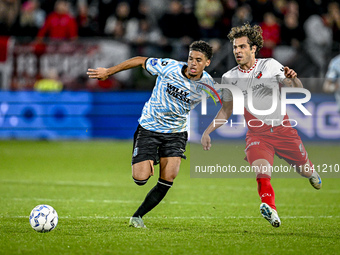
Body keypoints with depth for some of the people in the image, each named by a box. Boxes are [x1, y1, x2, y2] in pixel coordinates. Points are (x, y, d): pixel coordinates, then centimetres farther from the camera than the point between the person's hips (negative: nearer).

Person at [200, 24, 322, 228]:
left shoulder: (270, 65, -5)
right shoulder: (229, 78, 1)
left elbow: (298, 90, -3)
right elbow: (226, 110, 15)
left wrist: (293, 78, -25)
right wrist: (208, 131, 6)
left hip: (283, 130, 0)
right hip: (257, 134, 0)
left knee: (304, 170, 14)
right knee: (261, 170, -30)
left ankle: (310, 171, 50)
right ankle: (270, 207, -42)